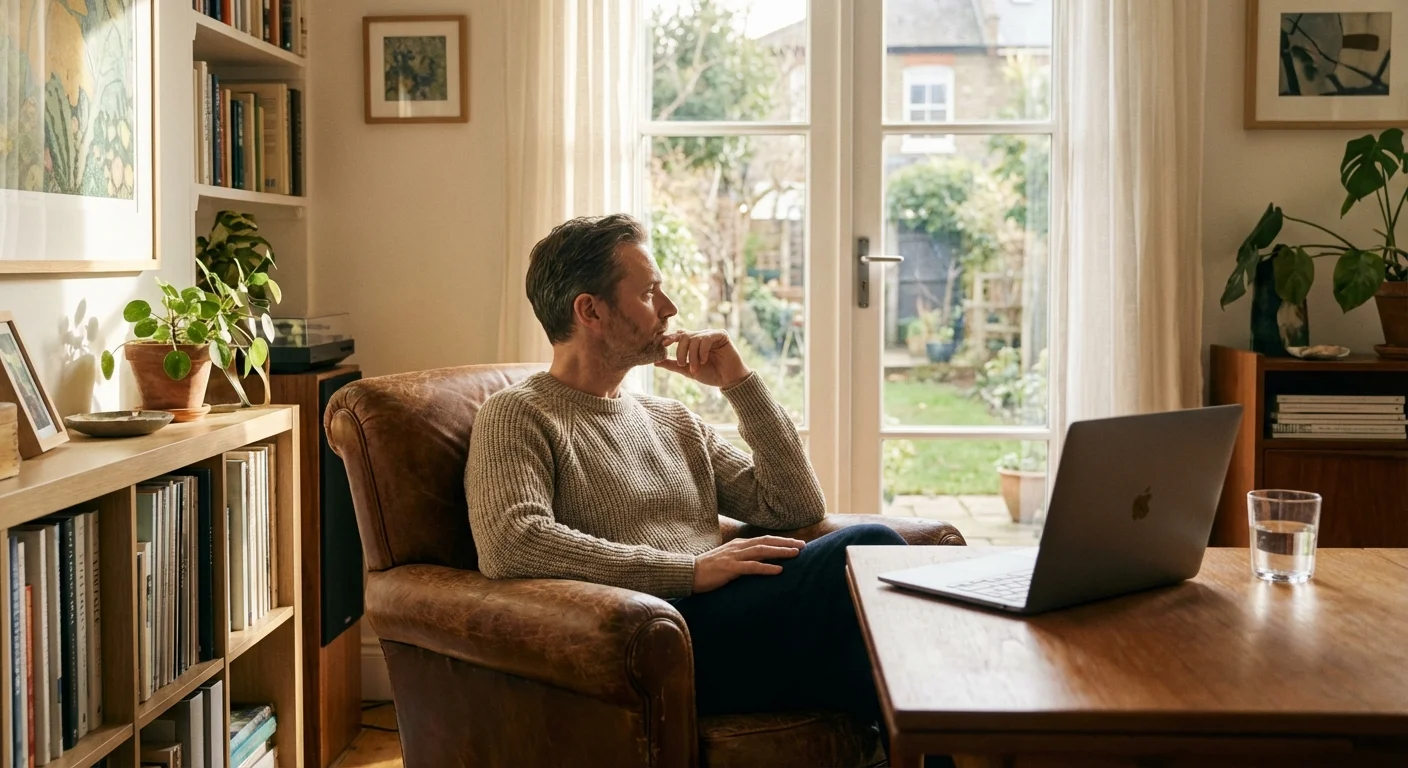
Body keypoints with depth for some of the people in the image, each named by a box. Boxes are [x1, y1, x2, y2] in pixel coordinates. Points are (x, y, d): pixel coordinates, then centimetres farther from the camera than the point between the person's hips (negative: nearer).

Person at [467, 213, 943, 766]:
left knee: (868, 546, -23)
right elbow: (510, 544, -16)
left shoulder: (675, 421, 24)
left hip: (725, 624, 7)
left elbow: (797, 508, 20)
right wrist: (691, 569, -17)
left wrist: (739, 383, 11)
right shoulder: (518, 415, 4)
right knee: (863, 549, -25)